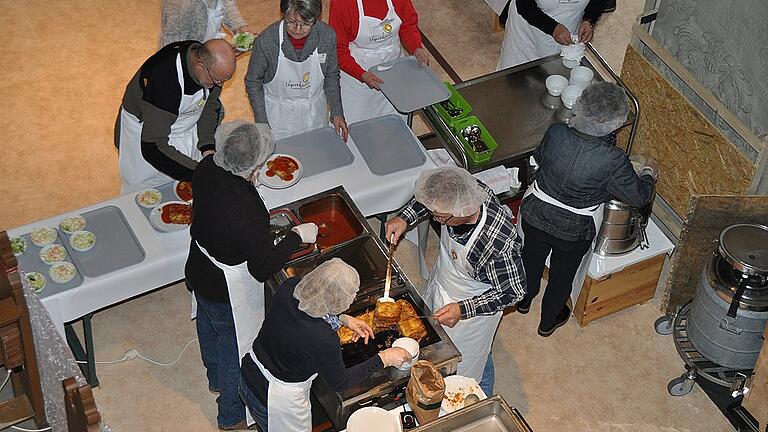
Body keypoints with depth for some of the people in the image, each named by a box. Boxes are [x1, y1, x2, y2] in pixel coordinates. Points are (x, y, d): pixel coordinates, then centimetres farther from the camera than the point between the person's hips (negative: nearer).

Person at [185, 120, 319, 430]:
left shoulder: (207, 168, -20)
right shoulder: (248, 211, -41)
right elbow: (264, 269, -29)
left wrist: (245, 180, -5)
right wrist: (297, 236, -20)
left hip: (198, 274, 7)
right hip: (229, 294, -7)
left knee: (208, 326, 33)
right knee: (237, 351, 19)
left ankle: (215, 378, 63)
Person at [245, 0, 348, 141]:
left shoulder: (327, 36, -19)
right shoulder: (265, 41, -25)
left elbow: (331, 76, -1)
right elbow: (253, 83, -10)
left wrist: (337, 113, -1)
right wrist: (262, 124, -11)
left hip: (315, 113, 2)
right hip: (278, 115, -2)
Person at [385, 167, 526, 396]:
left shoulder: (498, 245, -46)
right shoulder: (465, 190, -28)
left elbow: (513, 292, -28)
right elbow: (430, 197, -3)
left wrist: (463, 309, -31)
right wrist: (405, 218, -16)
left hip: (475, 307, -6)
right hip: (442, 281, 7)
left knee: (468, 365, 21)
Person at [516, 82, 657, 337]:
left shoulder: (556, 133, -23)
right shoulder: (613, 161, -32)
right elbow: (638, 196, -14)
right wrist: (649, 173, 6)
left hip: (535, 214, 3)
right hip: (573, 230, -3)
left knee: (532, 258, 32)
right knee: (562, 275, 26)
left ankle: (525, 300, 61)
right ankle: (548, 322, 52)